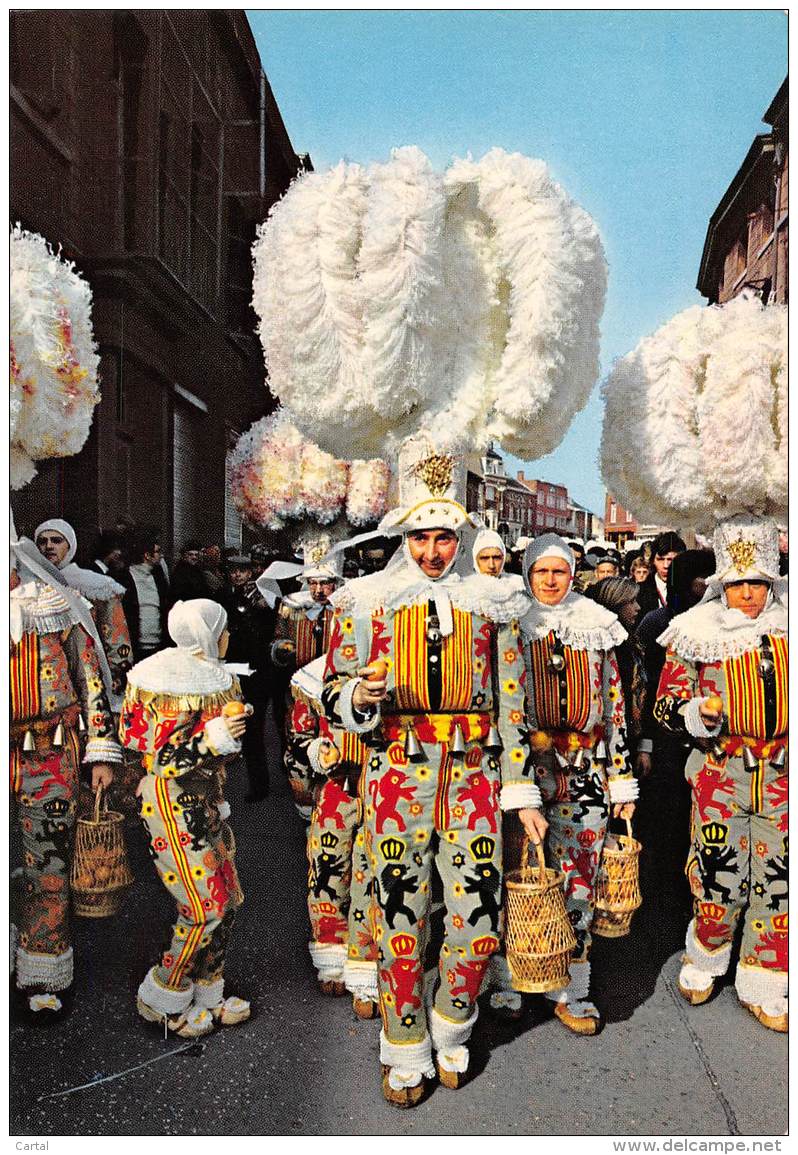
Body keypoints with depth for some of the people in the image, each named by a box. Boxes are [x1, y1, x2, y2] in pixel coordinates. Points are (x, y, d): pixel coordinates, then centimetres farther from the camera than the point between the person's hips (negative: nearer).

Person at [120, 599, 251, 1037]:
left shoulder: (213, 675, 6)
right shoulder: (177, 692, -21)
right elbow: (164, 762, -21)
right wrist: (211, 740, -30)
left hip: (205, 798, 9)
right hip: (172, 803, -9)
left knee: (227, 901, 11)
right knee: (205, 908, -6)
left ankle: (206, 994, 27)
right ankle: (161, 1001, 15)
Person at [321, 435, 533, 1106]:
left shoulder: (492, 602, 7)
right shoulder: (365, 601, 2)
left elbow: (512, 703, 9)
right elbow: (334, 700, 3)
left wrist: (521, 792, 5)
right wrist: (361, 695, -21)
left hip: (474, 778, 1)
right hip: (397, 776, -1)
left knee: (480, 921, 3)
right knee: (400, 920, 7)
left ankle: (452, 1029, 32)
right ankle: (406, 1051, 29)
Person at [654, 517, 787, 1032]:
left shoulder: (785, 626, 1)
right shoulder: (698, 634, -5)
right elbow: (666, 706, -3)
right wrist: (700, 713, -19)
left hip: (782, 773, 2)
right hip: (720, 771, -2)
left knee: (776, 883, 7)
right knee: (720, 878, 5)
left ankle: (762, 989, 26)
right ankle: (704, 961, 32)